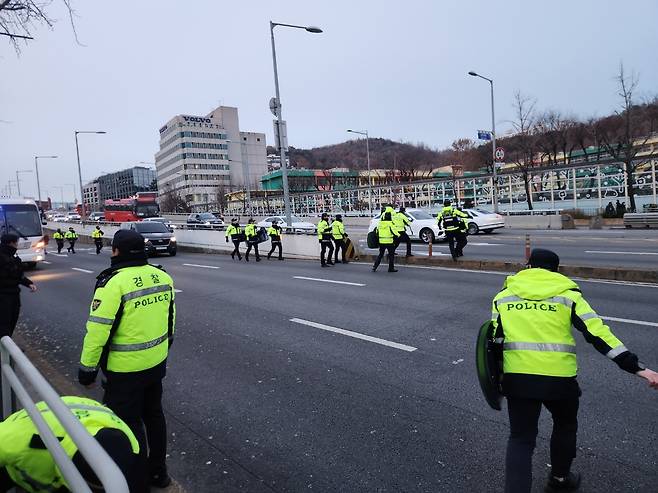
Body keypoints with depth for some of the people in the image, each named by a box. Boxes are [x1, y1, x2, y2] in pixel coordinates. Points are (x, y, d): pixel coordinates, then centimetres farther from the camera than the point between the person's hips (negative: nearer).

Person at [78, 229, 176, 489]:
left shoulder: (114, 283, -21)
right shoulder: (162, 276, 0)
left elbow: (97, 331, -19)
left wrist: (87, 367, -7)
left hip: (125, 369, -7)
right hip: (157, 362, 7)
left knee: (129, 421, 10)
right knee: (153, 413, 21)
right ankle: (158, 470, 36)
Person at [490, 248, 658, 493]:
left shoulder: (503, 296, 6)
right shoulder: (567, 294, 0)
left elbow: (495, 339, 7)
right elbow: (597, 333, -8)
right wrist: (636, 367, -7)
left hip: (517, 376, 1)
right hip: (558, 377, 0)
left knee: (520, 438, 11)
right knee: (565, 426, 29)